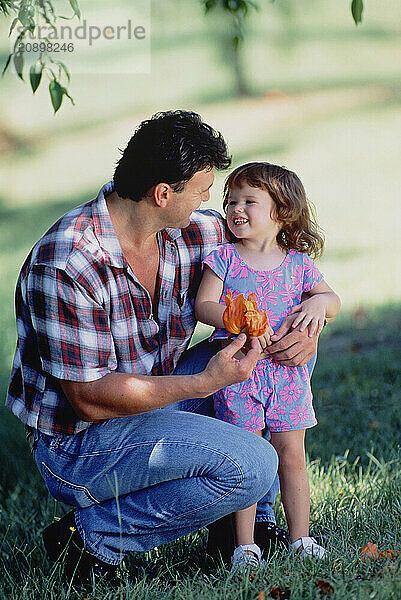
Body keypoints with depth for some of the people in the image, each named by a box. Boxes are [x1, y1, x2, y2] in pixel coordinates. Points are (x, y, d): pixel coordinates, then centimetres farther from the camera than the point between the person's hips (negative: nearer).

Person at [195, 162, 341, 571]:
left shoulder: (297, 262, 7)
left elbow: (332, 300, 11)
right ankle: (244, 545, 7)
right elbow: (203, 306, -7)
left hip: (286, 371, 2)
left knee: (291, 454, 5)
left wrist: (318, 303, -13)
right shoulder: (224, 258, 2)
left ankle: (300, 538, 15)